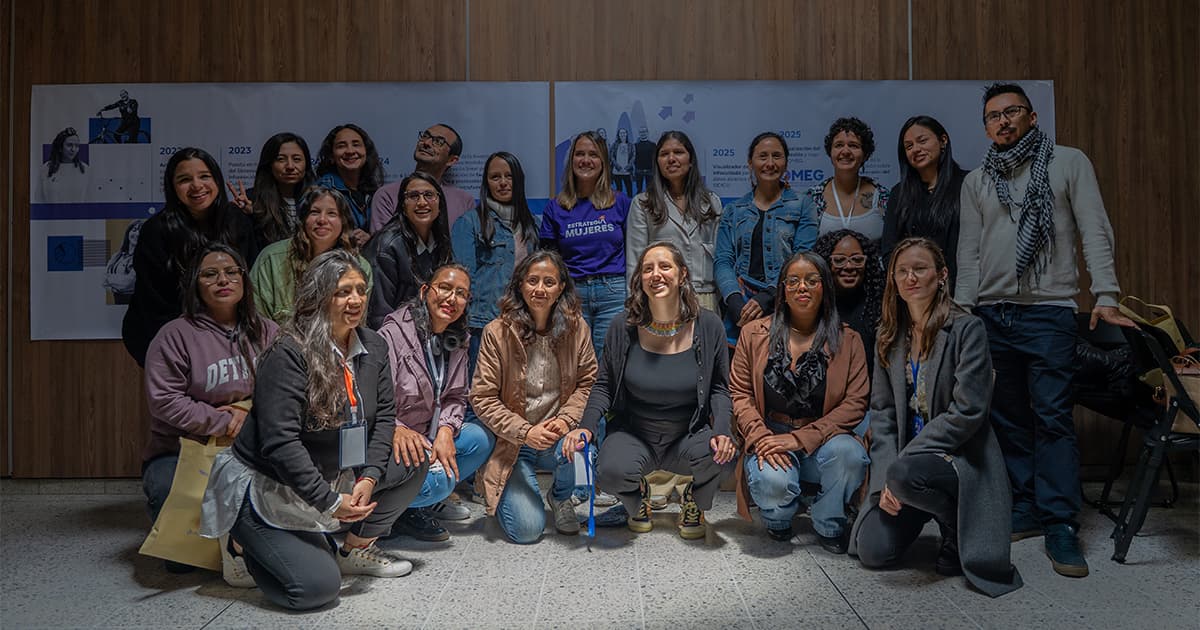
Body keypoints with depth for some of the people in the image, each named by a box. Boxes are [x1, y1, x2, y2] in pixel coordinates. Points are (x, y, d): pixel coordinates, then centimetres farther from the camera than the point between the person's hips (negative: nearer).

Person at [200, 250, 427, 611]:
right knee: (319, 586, -16)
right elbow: (279, 443, -26)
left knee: (413, 459, -9)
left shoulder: (373, 346, -1)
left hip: (335, 474, 7)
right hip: (270, 486, -7)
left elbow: (384, 413, -2)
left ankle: (356, 550, 8)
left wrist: (369, 477, -16)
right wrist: (329, 502, -25)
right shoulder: (288, 355, -23)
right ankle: (246, 544, 12)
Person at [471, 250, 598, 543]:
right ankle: (506, 495, 23)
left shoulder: (576, 327, -2)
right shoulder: (497, 332, -10)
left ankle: (560, 497, 3)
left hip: (558, 435, 2)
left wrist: (566, 419, -18)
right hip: (512, 444, -2)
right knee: (527, 530, -17)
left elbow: (588, 383, 1)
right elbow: (482, 398, -9)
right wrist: (525, 432, -20)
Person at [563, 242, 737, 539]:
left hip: (689, 435, 1)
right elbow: (604, 385, 1)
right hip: (634, 434, 0)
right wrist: (587, 427, -15)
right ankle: (637, 498, 11)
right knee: (610, 471, -32)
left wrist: (722, 431, -17)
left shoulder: (708, 325, -7)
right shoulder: (624, 326, -8)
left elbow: (719, 388, 1)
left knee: (723, 457, -31)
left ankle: (694, 501, 9)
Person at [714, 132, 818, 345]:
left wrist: (767, 297, -16)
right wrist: (735, 301, -12)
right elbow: (722, 261, 6)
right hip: (740, 310, 1)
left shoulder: (801, 208, 8)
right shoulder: (733, 211, 16)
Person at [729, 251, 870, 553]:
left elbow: (855, 403, -4)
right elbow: (739, 393, 3)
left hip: (820, 440, 1)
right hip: (769, 436, 0)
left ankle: (828, 525, -1)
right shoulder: (755, 333, 5)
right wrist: (761, 438, -15)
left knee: (851, 455, -33)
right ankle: (779, 518, 8)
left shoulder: (847, 340, 3)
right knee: (772, 480, -33)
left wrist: (800, 439, -15)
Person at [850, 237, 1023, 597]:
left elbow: (967, 411, -17)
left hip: (961, 457, -5)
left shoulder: (966, 328, -10)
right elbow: (882, 410, 5)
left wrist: (896, 469, -19)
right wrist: (884, 481, -9)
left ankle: (958, 530, -5)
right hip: (907, 457, 5)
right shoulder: (890, 334, 7)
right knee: (873, 551, -11)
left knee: (904, 473, -37)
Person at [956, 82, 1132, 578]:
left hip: (1049, 311, -3)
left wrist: (1105, 295, -11)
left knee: (1053, 418, -6)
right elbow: (968, 252, 11)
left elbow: (1095, 231, 0)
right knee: (1008, 418, 6)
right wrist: (962, 309, 2)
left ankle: (1061, 525, -1)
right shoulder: (976, 182, 14)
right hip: (992, 314, 4)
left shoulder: (1069, 162, 6)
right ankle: (1025, 509, 16)